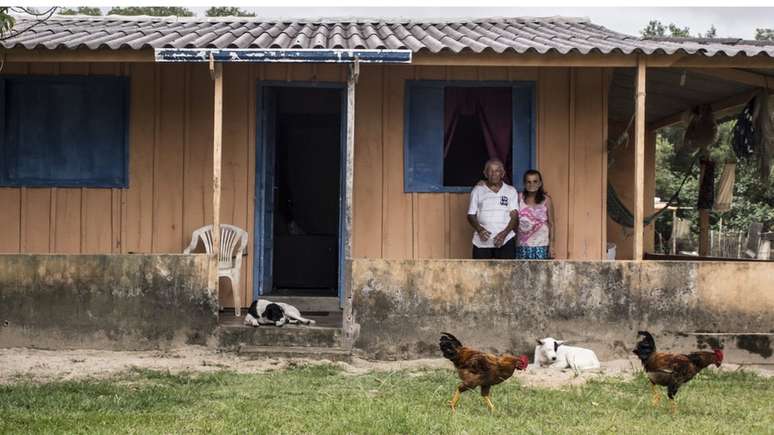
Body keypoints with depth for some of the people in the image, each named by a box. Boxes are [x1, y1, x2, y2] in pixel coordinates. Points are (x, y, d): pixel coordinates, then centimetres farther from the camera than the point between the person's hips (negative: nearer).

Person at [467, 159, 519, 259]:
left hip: (505, 240, -1)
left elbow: (514, 216, 0)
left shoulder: (511, 191, 7)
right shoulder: (478, 190, 8)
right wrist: (480, 230, -15)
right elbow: (471, 215, 5)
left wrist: (504, 233, -16)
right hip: (482, 241, 1)